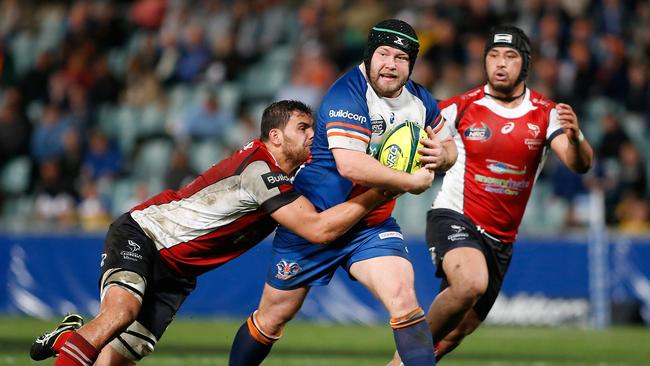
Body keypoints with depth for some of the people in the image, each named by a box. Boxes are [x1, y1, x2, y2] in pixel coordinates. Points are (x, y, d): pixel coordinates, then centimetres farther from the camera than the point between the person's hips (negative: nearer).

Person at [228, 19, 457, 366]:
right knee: (273, 315, 7)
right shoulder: (348, 94, -23)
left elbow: (448, 146, 17)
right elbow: (350, 164, -34)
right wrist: (411, 182, -26)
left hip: (373, 224, 4)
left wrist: (441, 154, -9)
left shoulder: (420, 100, 0)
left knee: (402, 295, -21)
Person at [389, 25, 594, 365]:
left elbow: (580, 165, -14)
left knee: (453, 335, 6)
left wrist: (575, 137, -36)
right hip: (454, 218, -4)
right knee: (471, 284, -35)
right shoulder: (461, 107, -5)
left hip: (500, 239, 4)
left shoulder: (546, 114, -2)